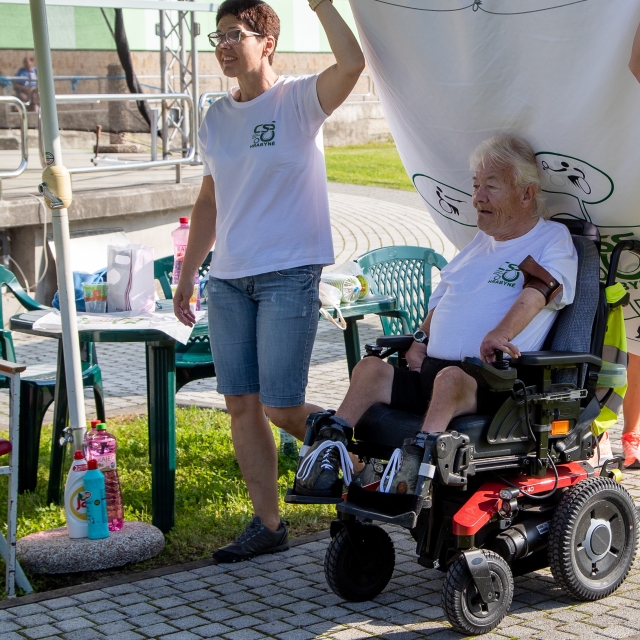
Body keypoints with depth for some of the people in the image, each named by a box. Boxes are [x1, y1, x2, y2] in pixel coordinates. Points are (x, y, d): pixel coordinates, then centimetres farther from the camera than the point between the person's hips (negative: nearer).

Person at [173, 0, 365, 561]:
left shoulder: (299, 100, -5)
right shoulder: (216, 119, 13)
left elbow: (352, 63, -26)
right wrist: (187, 275, 20)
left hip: (289, 275, -6)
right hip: (229, 279, 6)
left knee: (282, 409, -8)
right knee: (242, 404, 5)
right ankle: (268, 524, 15)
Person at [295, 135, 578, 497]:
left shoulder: (554, 239, 2)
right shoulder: (482, 241, 27)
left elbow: (536, 290, -19)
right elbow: (443, 295, 35)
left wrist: (501, 334, -38)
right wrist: (422, 339, 15)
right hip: (431, 372, 8)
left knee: (451, 377, -39)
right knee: (371, 368, -15)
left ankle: (419, 454, -56)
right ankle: (332, 444, -23)